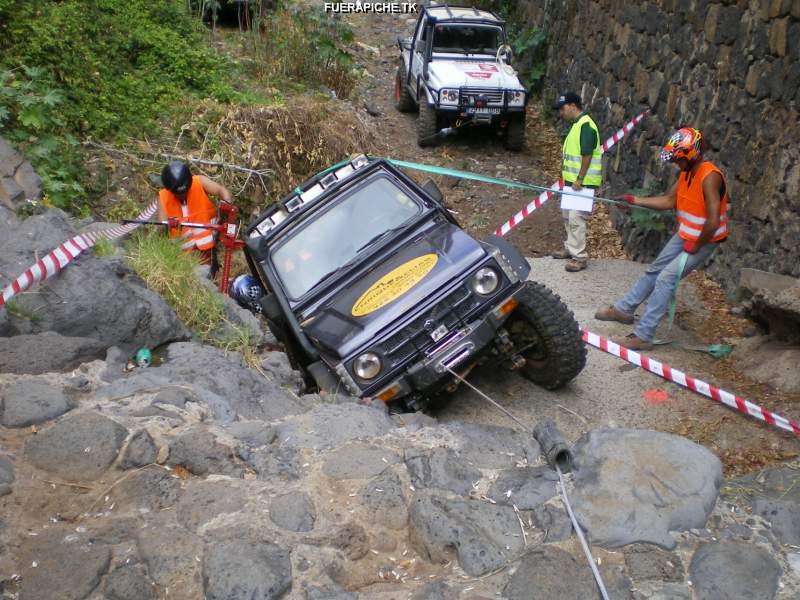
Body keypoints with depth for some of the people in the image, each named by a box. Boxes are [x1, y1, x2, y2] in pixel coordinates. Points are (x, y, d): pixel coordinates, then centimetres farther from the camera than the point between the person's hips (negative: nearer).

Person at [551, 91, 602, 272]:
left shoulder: (585, 125, -17)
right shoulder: (576, 124, 13)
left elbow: (587, 155, -21)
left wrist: (579, 180, -21)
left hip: (582, 182, -10)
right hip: (572, 180, 10)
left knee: (576, 218, -9)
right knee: (568, 215, 18)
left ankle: (579, 256, -3)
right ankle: (571, 247, 31)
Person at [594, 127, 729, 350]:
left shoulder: (709, 177, -27)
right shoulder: (687, 172, 1)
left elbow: (713, 221, -30)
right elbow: (668, 201, 9)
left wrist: (695, 246, -17)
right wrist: (635, 201, 3)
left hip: (703, 242, -9)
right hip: (684, 236, 9)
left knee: (666, 279, -14)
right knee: (654, 270, 15)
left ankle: (643, 336, -11)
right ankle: (624, 309, 31)